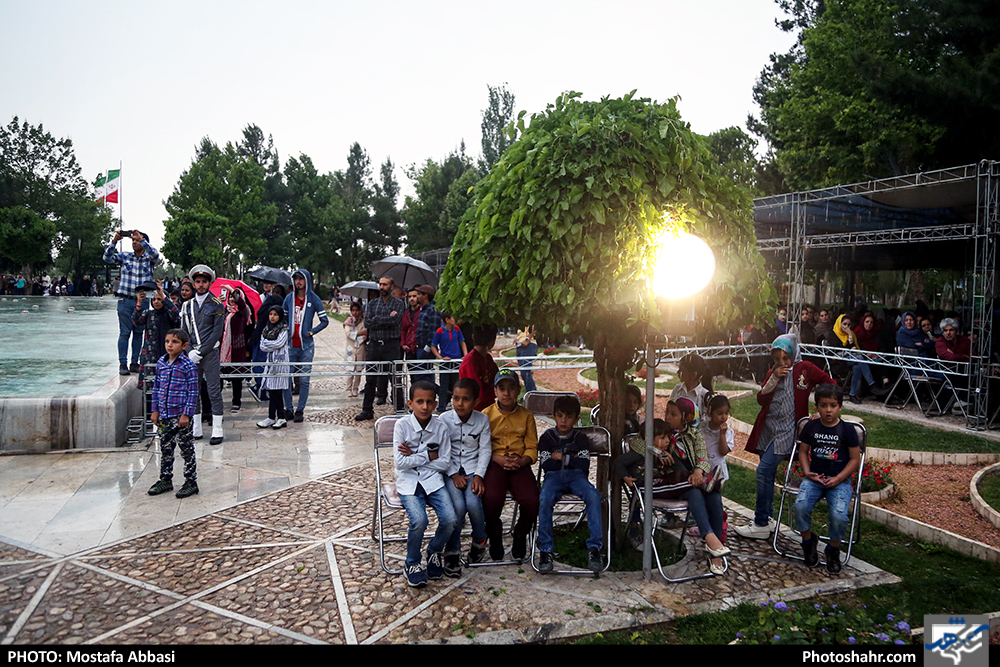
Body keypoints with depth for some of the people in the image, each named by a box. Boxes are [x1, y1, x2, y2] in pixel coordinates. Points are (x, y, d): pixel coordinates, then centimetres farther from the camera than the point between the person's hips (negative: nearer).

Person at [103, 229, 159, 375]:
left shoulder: (149, 259, 5)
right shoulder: (125, 256, 8)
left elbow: (155, 254, -17)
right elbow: (107, 258, -2)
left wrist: (141, 238, -24)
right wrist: (114, 240, -14)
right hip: (125, 300, 0)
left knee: (139, 333, 7)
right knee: (124, 332, -1)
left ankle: (134, 363, 15)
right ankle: (123, 363, 3)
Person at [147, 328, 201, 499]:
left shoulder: (188, 366, -11)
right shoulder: (161, 363, 6)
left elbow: (193, 392, -12)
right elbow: (156, 388, 13)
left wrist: (186, 414, -15)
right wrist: (155, 410, 9)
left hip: (181, 416, -6)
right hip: (164, 415, 6)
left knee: (187, 450, 3)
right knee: (165, 448, 16)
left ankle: (191, 482, 13)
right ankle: (165, 480, 29)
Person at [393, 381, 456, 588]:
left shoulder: (441, 427, -2)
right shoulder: (402, 425, -7)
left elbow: (445, 463, -3)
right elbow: (400, 462, -12)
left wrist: (414, 456, -9)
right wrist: (429, 456, -9)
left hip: (433, 479, 2)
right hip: (408, 481, -2)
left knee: (450, 519, -18)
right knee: (419, 520, -26)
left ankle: (434, 552, 15)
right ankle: (412, 563, 3)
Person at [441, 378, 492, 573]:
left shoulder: (482, 420, 0)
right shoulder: (444, 419, -4)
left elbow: (485, 450, 1)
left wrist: (479, 475, -11)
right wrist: (454, 475, -12)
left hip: (473, 469, 1)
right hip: (451, 471, -1)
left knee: (473, 503, -25)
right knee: (458, 506, -25)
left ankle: (479, 541, 7)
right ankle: (452, 551, -5)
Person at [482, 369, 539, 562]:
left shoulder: (526, 416, 10)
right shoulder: (486, 415, 7)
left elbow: (532, 448, 8)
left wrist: (521, 461, -13)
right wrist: (499, 459, -14)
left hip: (520, 465, 1)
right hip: (494, 463, -1)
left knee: (532, 500, -24)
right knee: (492, 498, -30)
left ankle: (521, 535, 8)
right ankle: (495, 537, 1)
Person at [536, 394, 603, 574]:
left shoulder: (581, 438, 13)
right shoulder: (547, 437, 11)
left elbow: (584, 464, -1)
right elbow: (546, 464, -2)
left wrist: (561, 457, -1)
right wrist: (571, 459, 1)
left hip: (576, 476, 1)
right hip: (553, 477, -1)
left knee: (593, 496, -33)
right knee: (544, 499, -35)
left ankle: (594, 547, -29)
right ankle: (546, 550, -26)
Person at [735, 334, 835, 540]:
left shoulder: (805, 369, -3)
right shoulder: (772, 372, 12)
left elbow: (831, 385, 1)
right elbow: (761, 399, 3)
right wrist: (774, 378, -9)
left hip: (787, 429, -6)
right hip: (767, 427, 6)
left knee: (764, 471, -15)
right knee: (767, 474, 10)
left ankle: (761, 525, -8)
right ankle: (767, 518, 23)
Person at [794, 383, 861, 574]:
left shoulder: (847, 430, -2)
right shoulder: (811, 427, 4)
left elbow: (855, 459, 0)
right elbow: (803, 451, 13)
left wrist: (838, 479, -11)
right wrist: (807, 472, -4)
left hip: (840, 480, -2)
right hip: (814, 477, 2)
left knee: (839, 516, -26)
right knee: (800, 506, -25)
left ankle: (833, 551, 5)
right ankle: (808, 541, 5)